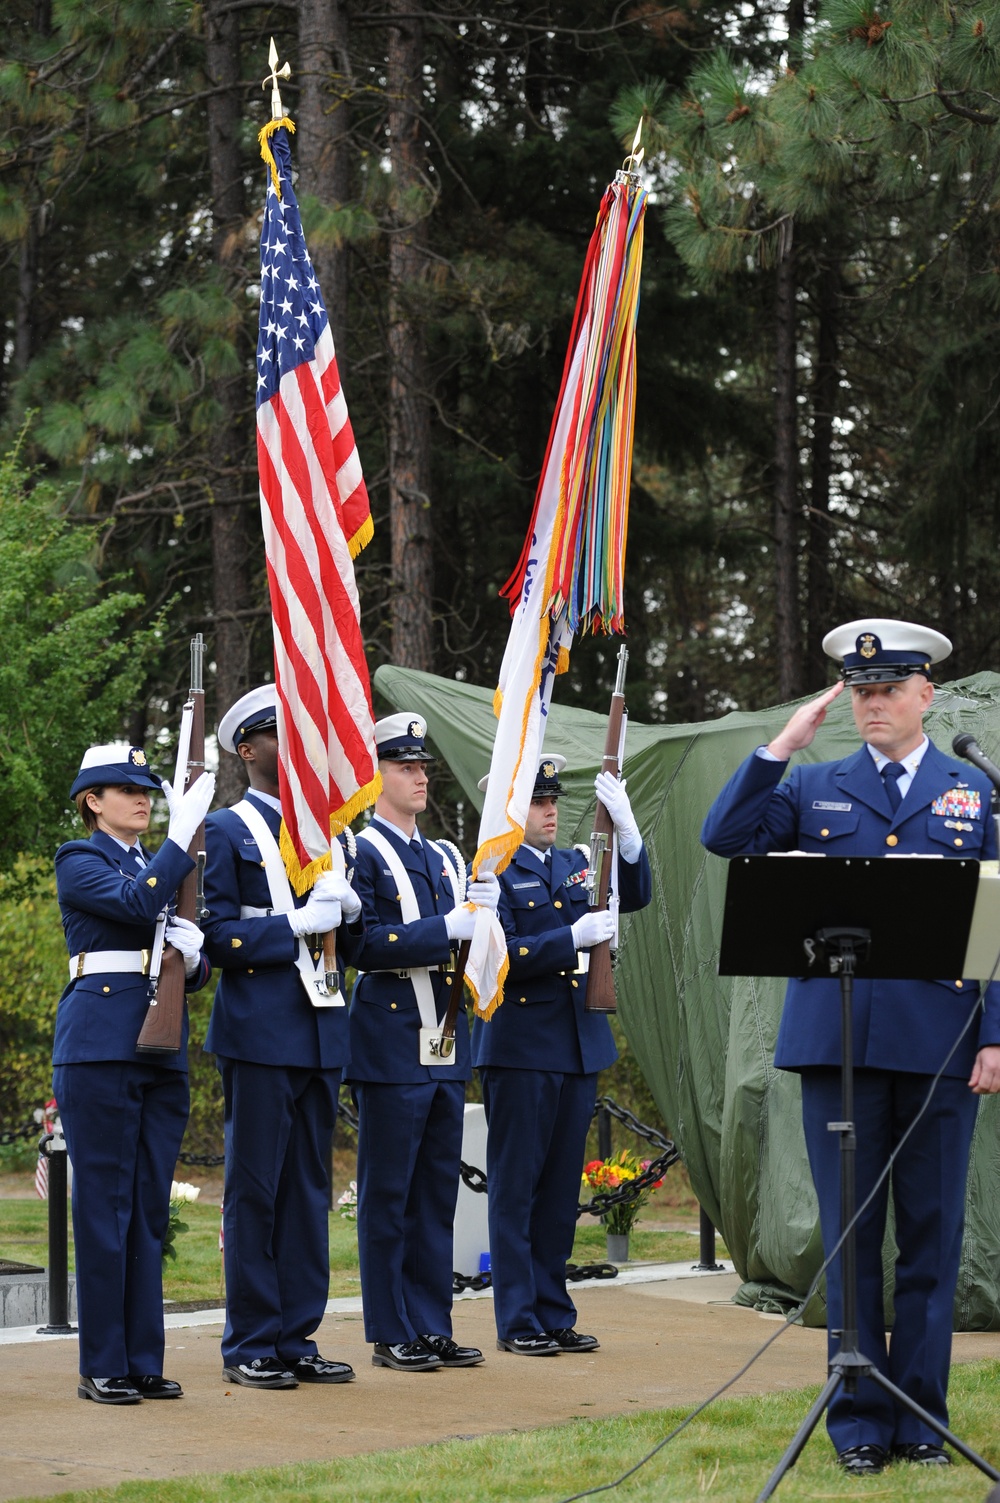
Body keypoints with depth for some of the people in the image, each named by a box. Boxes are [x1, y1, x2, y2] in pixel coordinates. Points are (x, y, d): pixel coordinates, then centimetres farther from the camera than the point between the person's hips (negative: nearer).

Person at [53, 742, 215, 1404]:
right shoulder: (79, 863, 0)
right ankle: (103, 1367, -1)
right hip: (101, 1045, -7)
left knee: (151, 1206, 6)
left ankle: (144, 1361, 10)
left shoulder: (164, 864, 20)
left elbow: (198, 970, 16)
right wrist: (184, 832, -18)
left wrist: (192, 956, -6)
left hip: (163, 1049, 7)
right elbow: (137, 902, -21)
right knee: (105, 1204, -5)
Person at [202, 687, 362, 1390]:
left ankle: (297, 1338, 12)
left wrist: (346, 909, -2)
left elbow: (353, 945, 19)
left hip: (321, 1034, 6)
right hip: (259, 1034, -6)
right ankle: (251, 1346, 3)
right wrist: (295, 924, -16)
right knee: (255, 1189, -3)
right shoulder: (227, 832, -1)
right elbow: (215, 937, -9)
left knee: (310, 1190, 7)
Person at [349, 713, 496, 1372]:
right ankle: (393, 1335, 4)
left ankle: (433, 1327, 15)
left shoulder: (446, 859, 18)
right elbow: (363, 944, -16)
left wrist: (483, 911, -1)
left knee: (439, 1189, 9)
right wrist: (447, 927, -21)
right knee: (388, 1192, -2)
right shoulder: (358, 853, -6)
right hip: (392, 1041, -7)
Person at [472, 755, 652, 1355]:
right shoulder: (492, 873, -5)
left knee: (562, 1188, 10)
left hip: (580, 1046, 6)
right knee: (516, 1187, -1)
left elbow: (636, 895, 4)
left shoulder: (576, 865, 15)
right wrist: (575, 937, -21)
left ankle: (555, 1316, 15)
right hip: (519, 1050, -6)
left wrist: (626, 825, -9)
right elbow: (498, 957, -15)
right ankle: (518, 1321, 3)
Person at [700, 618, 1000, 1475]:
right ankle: (859, 1421, 8)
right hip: (838, 1042, 0)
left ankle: (921, 1419, 11)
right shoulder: (815, 790, 11)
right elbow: (725, 837, -2)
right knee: (850, 1233, 2)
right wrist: (781, 747, -6)